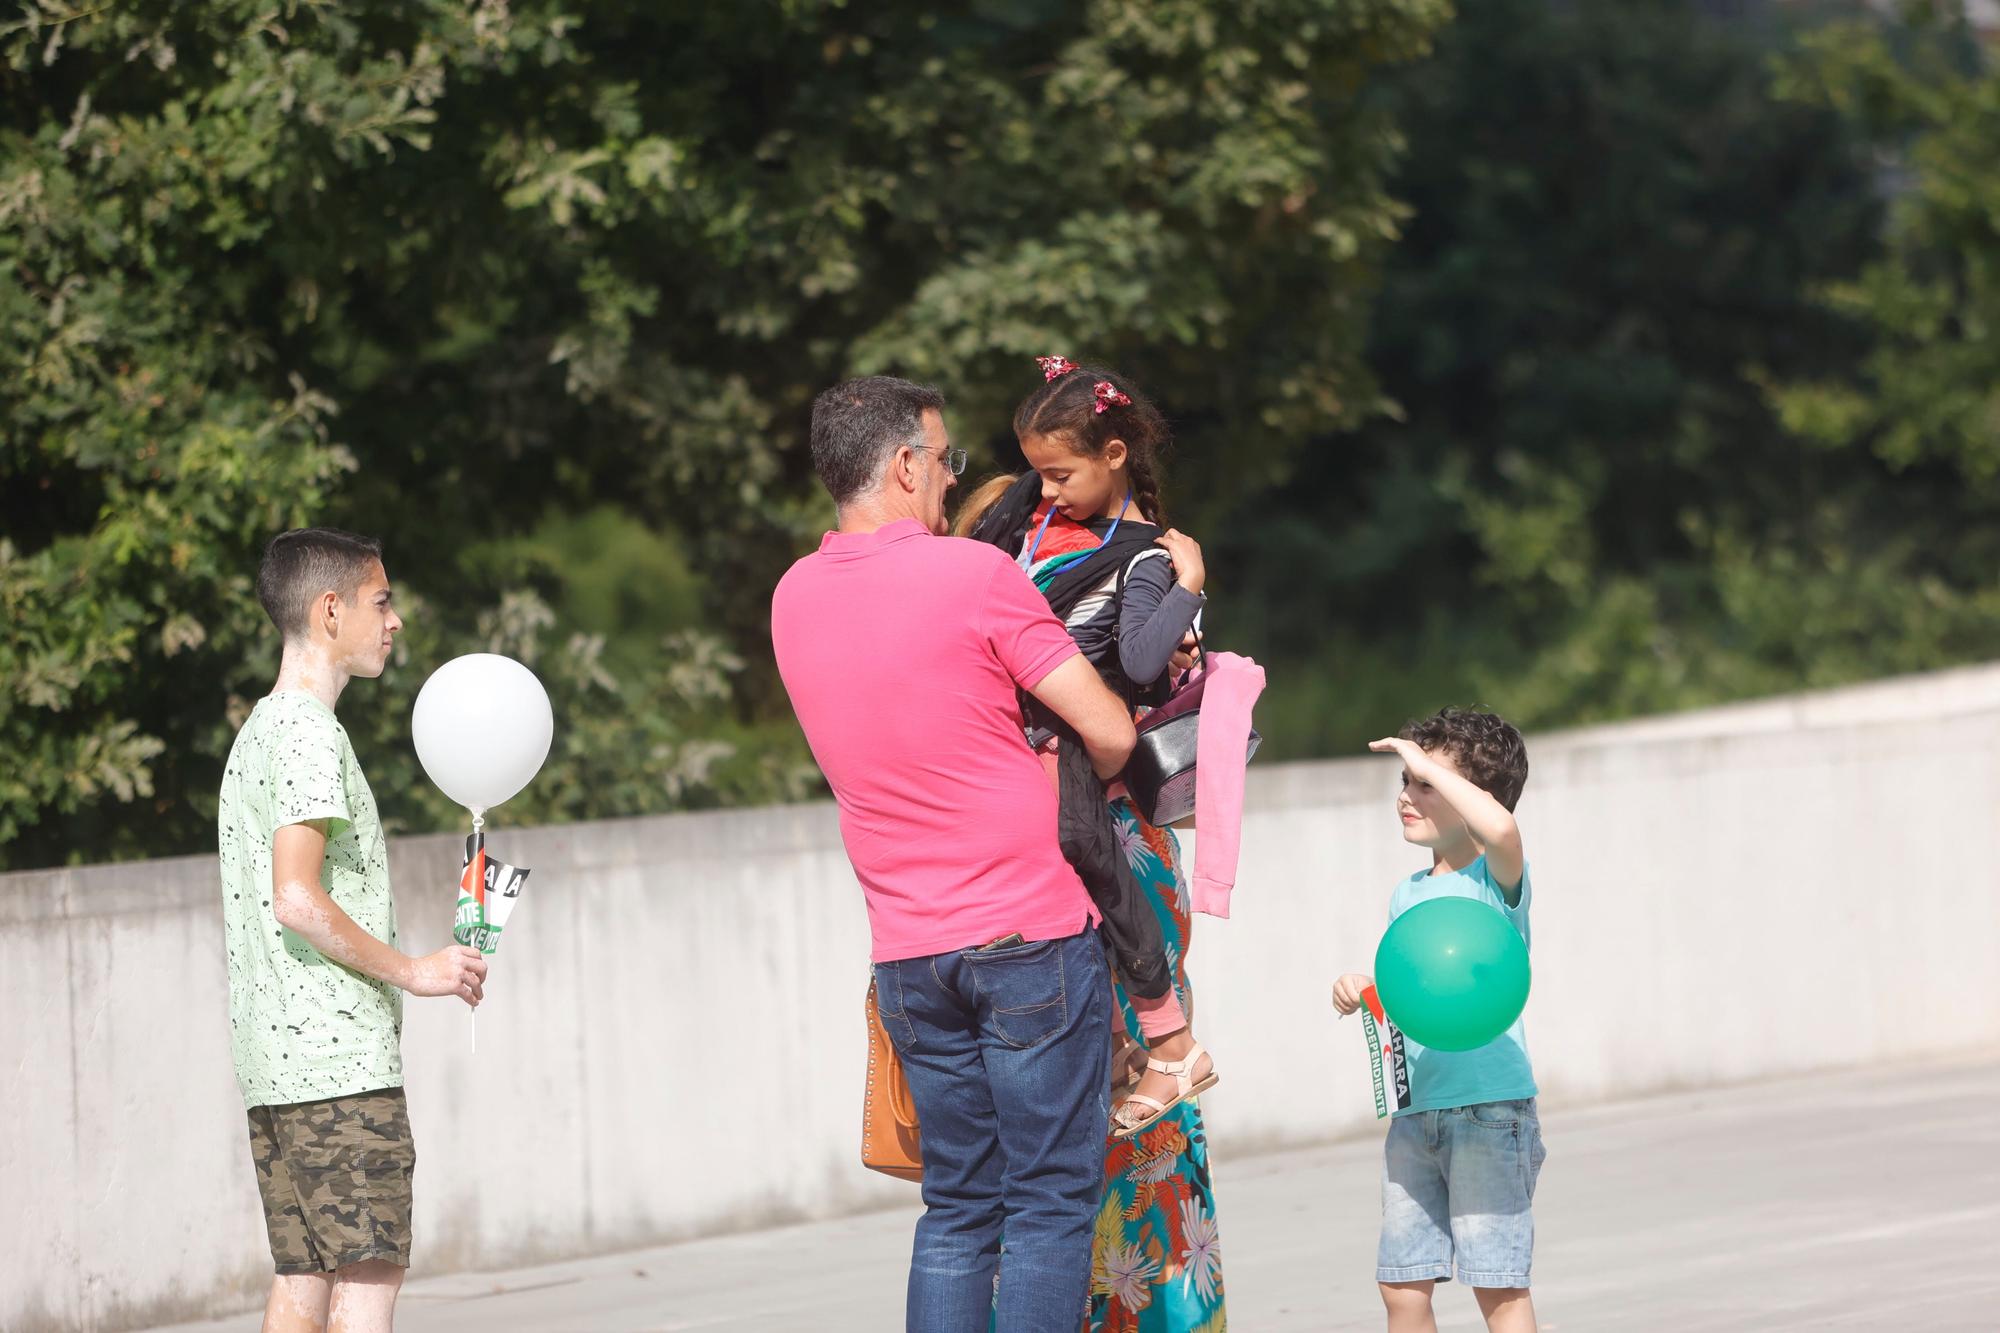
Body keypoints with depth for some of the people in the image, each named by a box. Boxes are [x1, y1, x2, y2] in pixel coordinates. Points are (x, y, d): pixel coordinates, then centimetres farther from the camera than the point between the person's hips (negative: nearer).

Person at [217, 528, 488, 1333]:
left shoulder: (257, 733, 21)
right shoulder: (309, 731, -10)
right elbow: (298, 898, -20)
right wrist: (412, 971, -12)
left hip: (272, 1062, 9)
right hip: (339, 1059, -9)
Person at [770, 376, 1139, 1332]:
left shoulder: (794, 599, 7)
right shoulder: (975, 575, -11)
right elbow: (1109, 732, -10)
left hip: (906, 955, 6)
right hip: (1030, 932, -6)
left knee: (957, 1208, 11)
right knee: (1051, 1202, -2)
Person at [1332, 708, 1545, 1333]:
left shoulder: (1495, 876, -7)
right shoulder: (1407, 895, 16)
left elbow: (1499, 826, -31)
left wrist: (1430, 766, -19)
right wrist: (1363, 993, 2)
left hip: (1490, 1107, -7)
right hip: (1415, 1111, 7)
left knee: (1497, 1280, -7)